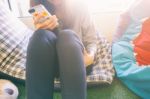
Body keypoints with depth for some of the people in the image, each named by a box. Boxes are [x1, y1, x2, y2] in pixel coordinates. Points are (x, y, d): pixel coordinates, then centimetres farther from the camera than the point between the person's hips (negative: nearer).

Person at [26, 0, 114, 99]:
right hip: (53, 63, 1)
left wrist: (91, 56, -21)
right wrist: (41, 28, -24)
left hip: (78, 61, -1)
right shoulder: (43, 12, 6)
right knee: (41, 35, -29)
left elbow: (92, 40, 2)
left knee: (67, 36, -32)